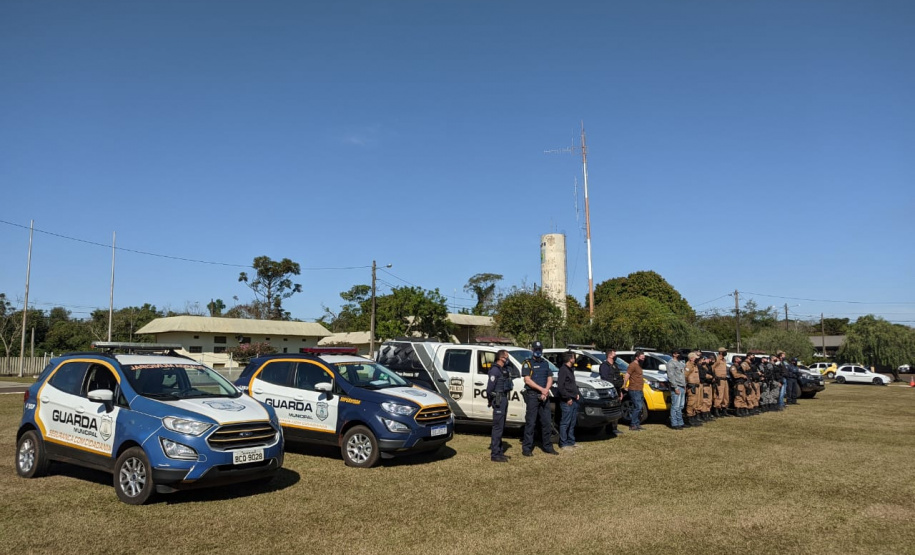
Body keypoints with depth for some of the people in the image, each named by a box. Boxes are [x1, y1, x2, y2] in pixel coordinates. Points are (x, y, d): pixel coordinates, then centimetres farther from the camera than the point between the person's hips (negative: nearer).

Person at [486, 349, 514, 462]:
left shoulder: (504, 369, 15)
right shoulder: (495, 370, -16)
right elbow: (489, 387, -18)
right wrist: (491, 399, -8)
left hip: (504, 399, 10)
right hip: (499, 400, -10)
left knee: (500, 427, 16)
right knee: (498, 427, -7)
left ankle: (499, 450, 26)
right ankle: (495, 454, -4)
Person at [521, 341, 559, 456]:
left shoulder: (545, 363, 17)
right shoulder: (527, 363, -1)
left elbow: (550, 378, 11)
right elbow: (527, 380, -11)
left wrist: (546, 391, -6)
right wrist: (541, 389, -16)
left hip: (544, 396, 6)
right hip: (532, 396, -5)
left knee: (547, 422, 9)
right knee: (530, 422, -5)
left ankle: (547, 446, 19)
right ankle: (526, 448, -1)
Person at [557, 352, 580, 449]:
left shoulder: (571, 369, 18)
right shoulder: (563, 369, -13)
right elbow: (560, 386, -19)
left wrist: (577, 393, 13)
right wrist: (568, 398, -17)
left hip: (574, 400, 9)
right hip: (567, 401, -9)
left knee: (572, 423, 14)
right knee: (565, 423, -4)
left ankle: (571, 442, 23)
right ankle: (563, 444, 1)